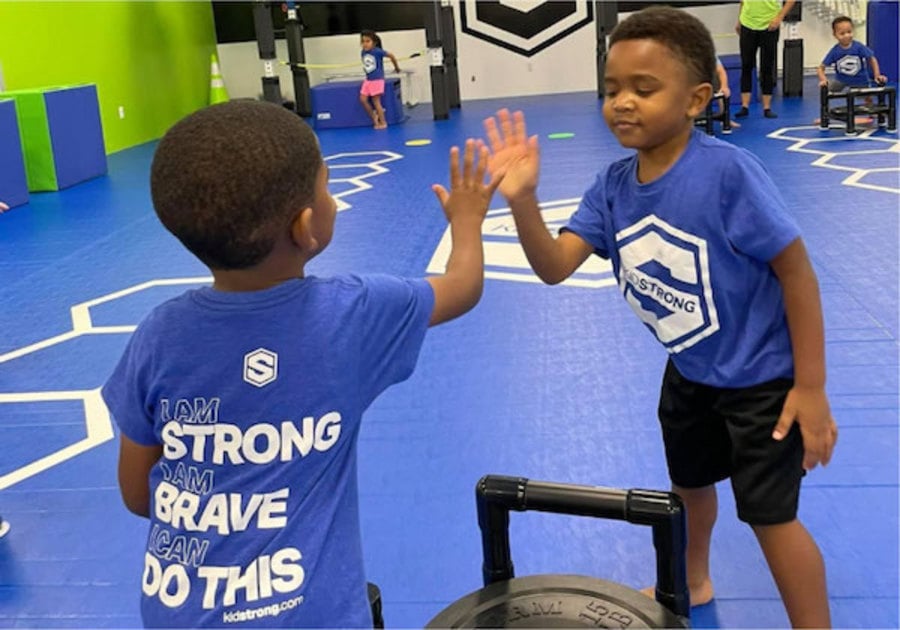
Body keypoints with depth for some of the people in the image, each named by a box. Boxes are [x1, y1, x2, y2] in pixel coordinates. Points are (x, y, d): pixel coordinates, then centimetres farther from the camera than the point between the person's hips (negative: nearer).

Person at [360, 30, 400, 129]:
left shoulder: (377, 51, -17)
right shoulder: (363, 52, 0)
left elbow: (391, 56, -8)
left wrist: (397, 67, 4)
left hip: (377, 80, -6)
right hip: (368, 79, 7)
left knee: (376, 101, -3)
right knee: (363, 99, 0)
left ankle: (383, 122, 9)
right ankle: (374, 117, 16)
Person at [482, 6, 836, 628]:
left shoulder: (728, 170, -29)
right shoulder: (613, 185, -11)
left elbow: (797, 272, -22)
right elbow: (555, 267, -17)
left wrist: (811, 388, -20)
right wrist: (522, 200, -36)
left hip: (761, 378, -6)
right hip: (688, 373, 7)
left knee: (770, 515, 3)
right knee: (690, 484, 27)